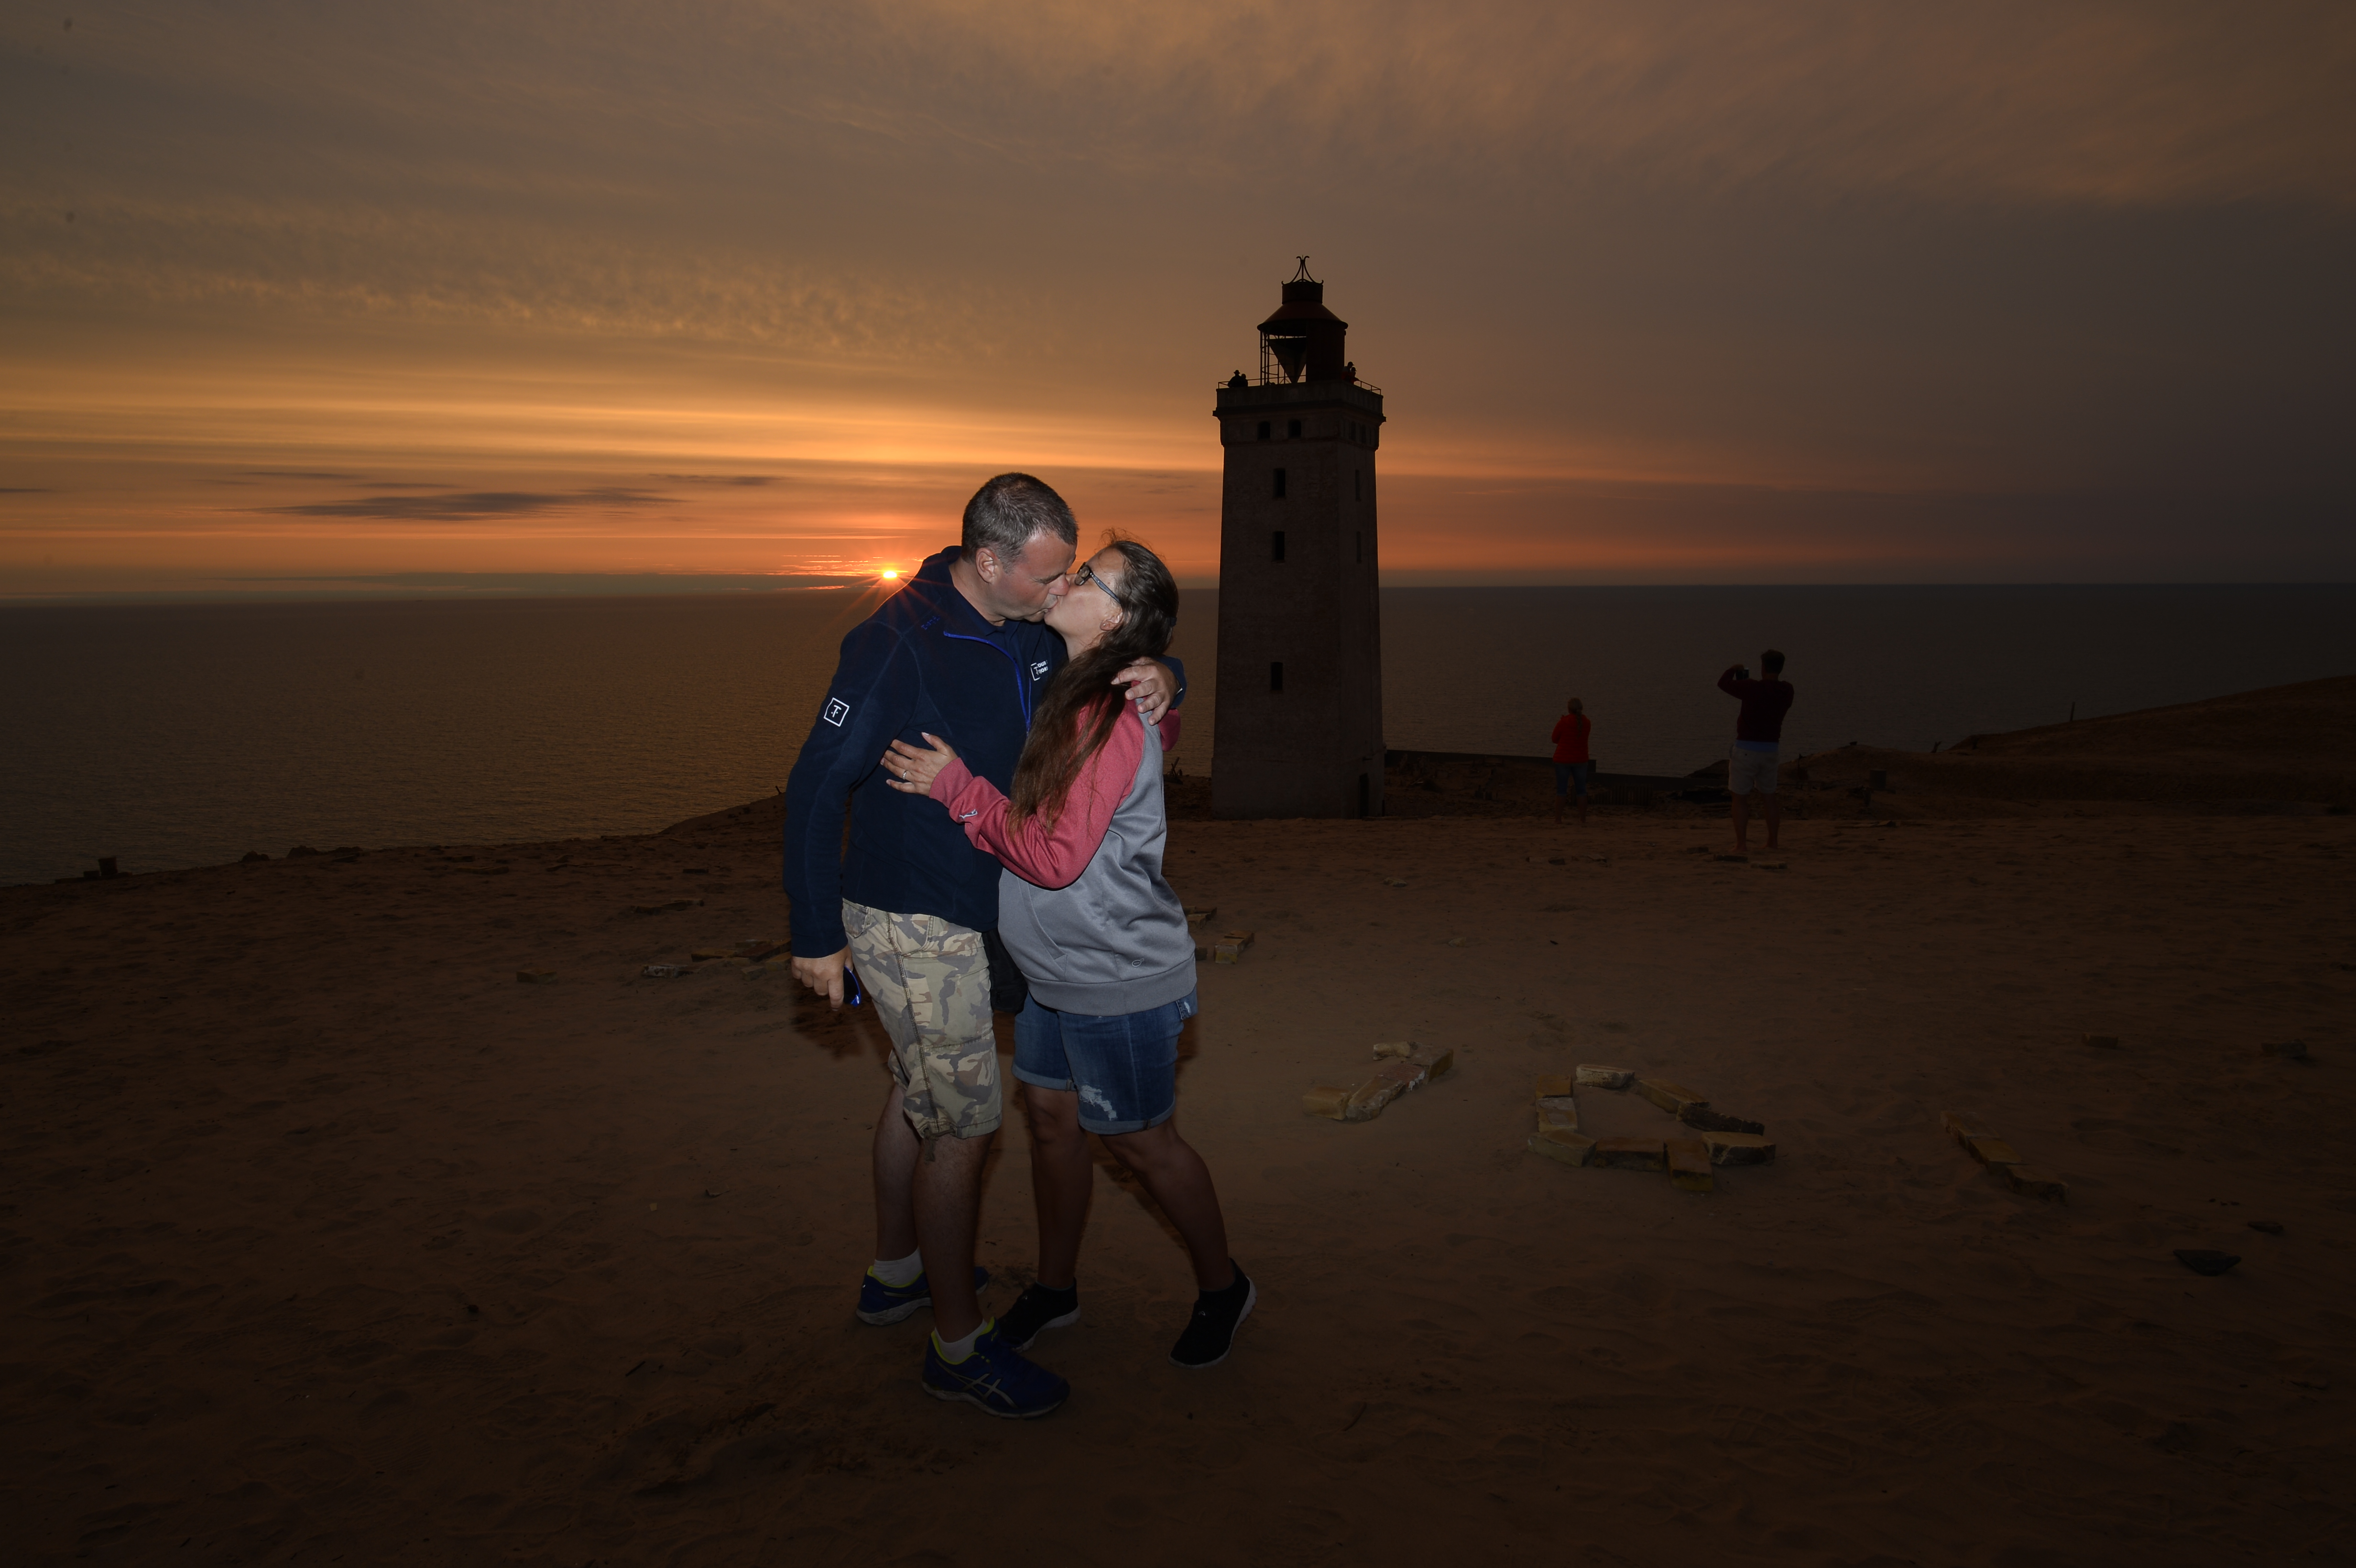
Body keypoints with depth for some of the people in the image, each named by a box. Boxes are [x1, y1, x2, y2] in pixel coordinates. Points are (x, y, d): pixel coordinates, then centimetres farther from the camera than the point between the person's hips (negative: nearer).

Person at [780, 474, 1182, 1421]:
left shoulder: (1027, 635, 1)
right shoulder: (898, 645, -23)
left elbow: (1106, 666, 13)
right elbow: (816, 787, -20)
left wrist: (1157, 677, -13)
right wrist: (817, 936, -17)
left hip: (967, 916, 9)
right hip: (911, 925, -9)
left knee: (918, 1093, 22)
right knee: (965, 1124, -3)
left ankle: (895, 1272, 42)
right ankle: (958, 1347, 12)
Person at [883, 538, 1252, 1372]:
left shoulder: (1112, 718, -25)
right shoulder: (1062, 696, 4)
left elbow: (1055, 856, -27)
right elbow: (1022, 814, 16)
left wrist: (956, 787, -22)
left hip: (1121, 982, -9)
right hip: (1056, 969, 9)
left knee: (1142, 1141, 8)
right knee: (1051, 1120, 19)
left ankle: (1221, 1287, 31)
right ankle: (1055, 1288, 39)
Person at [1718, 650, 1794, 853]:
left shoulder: (1753, 688, -18)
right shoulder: (1787, 691, -1)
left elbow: (1723, 683, -7)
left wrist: (1733, 669, 12)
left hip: (1747, 748, -6)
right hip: (1771, 747, 6)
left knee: (1740, 797, 0)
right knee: (1769, 797, 18)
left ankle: (1742, 845, -3)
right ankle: (1772, 842, 21)